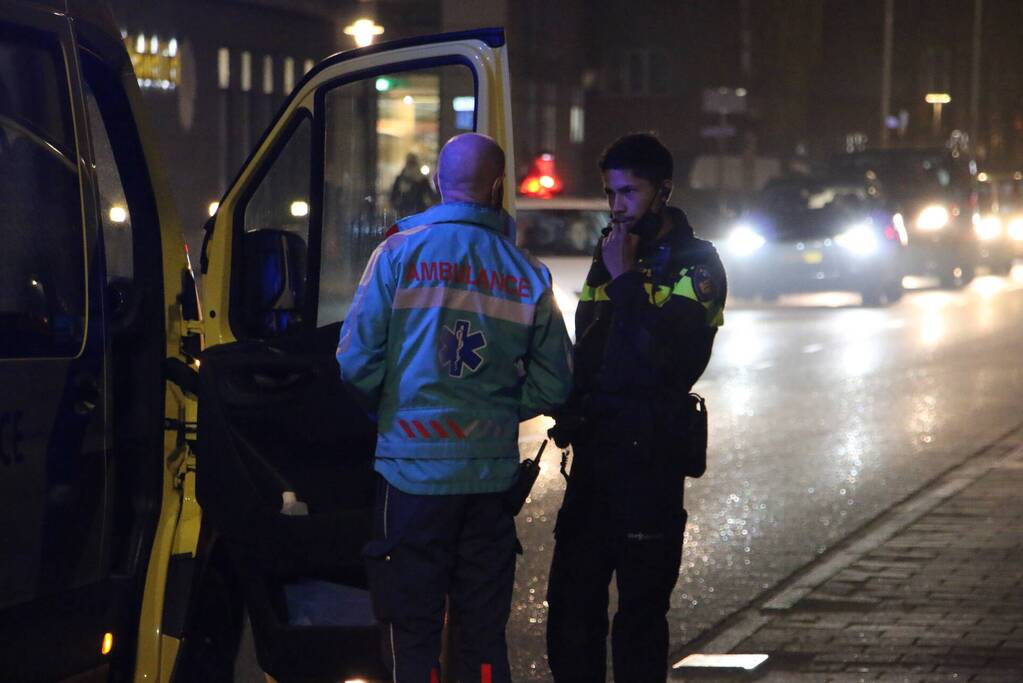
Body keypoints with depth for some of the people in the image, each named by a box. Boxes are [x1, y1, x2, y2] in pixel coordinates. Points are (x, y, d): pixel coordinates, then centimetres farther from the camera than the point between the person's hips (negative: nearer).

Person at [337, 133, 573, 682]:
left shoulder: (400, 253, -6)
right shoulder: (528, 275, 2)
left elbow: (356, 361, -9)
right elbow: (552, 384, 3)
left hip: (414, 471, -3)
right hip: (491, 472, 3)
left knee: (414, 632, 3)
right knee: (484, 632, 11)